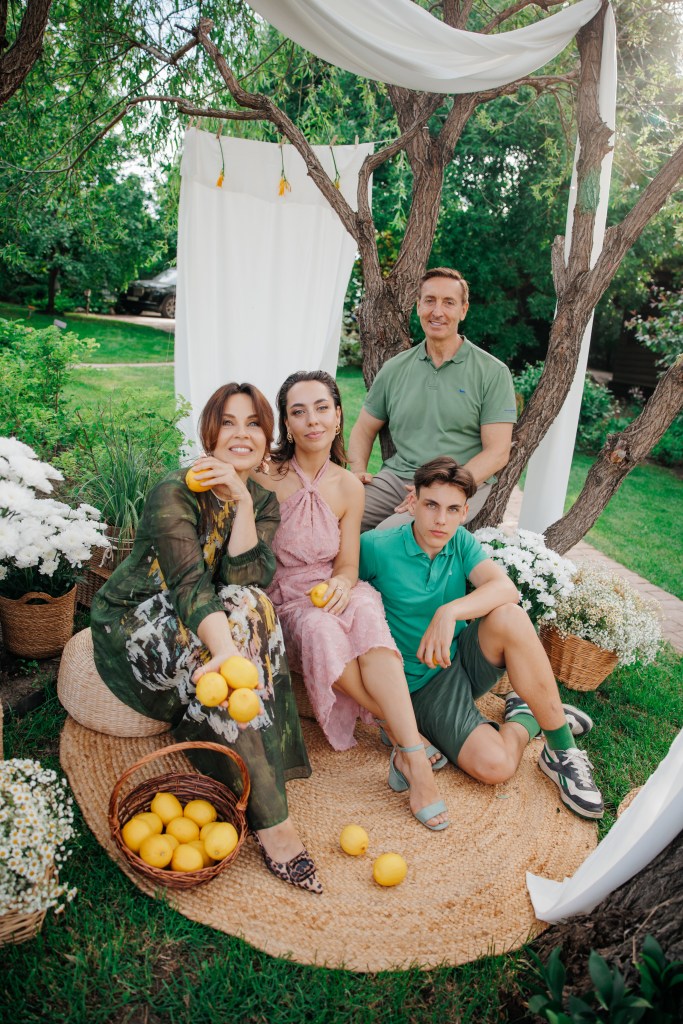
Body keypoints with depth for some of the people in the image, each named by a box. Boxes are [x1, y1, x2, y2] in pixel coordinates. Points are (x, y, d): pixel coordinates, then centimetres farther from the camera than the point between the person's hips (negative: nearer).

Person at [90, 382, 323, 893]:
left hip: (197, 625, 5)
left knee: (251, 609, -27)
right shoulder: (175, 493, -19)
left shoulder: (264, 502, -2)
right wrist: (227, 653, -50)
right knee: (242, 620, -31)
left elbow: (246, 578, -18)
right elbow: (189, 582, -34)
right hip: (133, 624, -5)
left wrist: (242, 500, -27)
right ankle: (273, 823, -26)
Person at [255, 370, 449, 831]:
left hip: (332, 595, 2)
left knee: (365, 612, -32)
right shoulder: (266, 478, -9)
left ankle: (413, 758, -34)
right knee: (321, 631, -35)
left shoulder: (348, 486, 2)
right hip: (283, 600, -2)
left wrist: (341, 585, -19)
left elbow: (347, 566, 4)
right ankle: (412, 739, -22)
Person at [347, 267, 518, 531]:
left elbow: (497, 452, -5)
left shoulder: (492, 372, 0)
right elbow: (364, 430, 19)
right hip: (396, 476, 4)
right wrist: (358, 472, -2)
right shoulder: (394, 369, 12)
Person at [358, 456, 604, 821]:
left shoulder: (461, 542, -2)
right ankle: (526, 720, 8)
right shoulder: (376, 547, -14)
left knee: (508, 616, -30)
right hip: (425, 685, -3)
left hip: (466, 659, 4)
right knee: (494, 765, -27)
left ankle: (562, 747, -14)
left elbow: (505, 587, -19)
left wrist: (449, 611, -36)